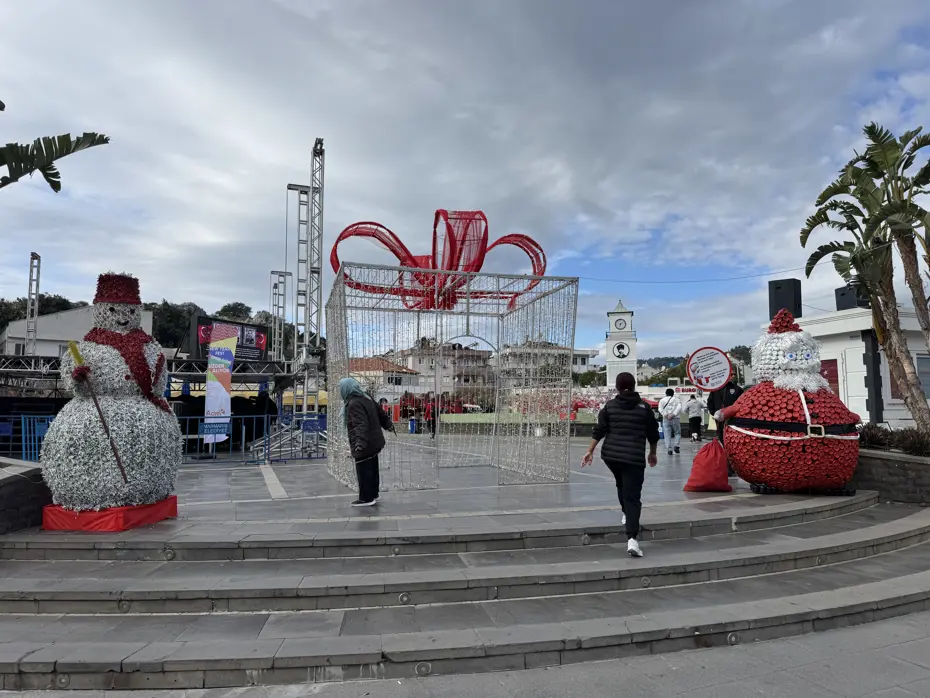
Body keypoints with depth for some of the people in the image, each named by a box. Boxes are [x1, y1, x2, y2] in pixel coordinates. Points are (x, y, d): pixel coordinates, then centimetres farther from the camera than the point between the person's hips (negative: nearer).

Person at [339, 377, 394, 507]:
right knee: (372, 469, 18)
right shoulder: (365, 398, 8)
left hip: (363, 445, -10)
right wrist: (389, 425, 32)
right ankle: (373, 494, 29)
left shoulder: (354, 404, -20)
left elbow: (361, 424, -31)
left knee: (364, 472, -1)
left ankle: (366, 498, 6)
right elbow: (381, 413, 18)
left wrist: (360, 441, -41)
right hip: (374, 442, 10)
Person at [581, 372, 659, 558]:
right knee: (633, 497, -6)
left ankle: (626, 514, 44)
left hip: (610, 454, 2)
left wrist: (590, 451, 5)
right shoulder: (644, 407, 4)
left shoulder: (610, 406, 5)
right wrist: (652, 453, 25)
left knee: (621, 484, 31)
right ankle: (632, 538, -19)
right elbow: (653, 434, 10)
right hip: (634, 458, -2)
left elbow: (599, 430, 0)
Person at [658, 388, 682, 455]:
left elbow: (660, 409, -4)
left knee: (667, 435, 1)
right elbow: (679, 408, -8)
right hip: (675, 419, -1)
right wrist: (673, 414, -16)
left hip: (666, 419, 1)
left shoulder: (662, 400, 12)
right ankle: (676, 445, -3)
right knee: (677, 433, 14)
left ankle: (669, 449, -5)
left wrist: (665, 415, -12)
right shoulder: (676, 399, 9)